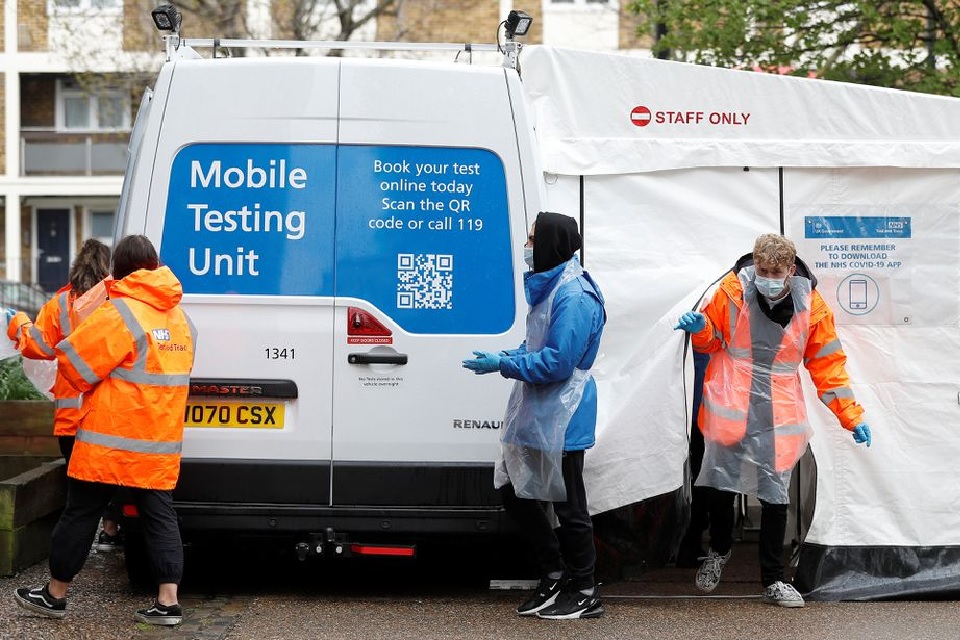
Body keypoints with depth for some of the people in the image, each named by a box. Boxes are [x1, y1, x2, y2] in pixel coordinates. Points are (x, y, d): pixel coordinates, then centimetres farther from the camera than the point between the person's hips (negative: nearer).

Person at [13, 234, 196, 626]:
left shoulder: (120, 314, -15)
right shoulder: (181, 319, 9)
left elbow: (74, 363, -13)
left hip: (110, 442, -6)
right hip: (161, 445, 6)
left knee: (81, 513, 6)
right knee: (159, 516, 7)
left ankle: (54, 595, 16)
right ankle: (168, 603, 1)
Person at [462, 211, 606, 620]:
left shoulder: (574, 297, -20)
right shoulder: (548, 287, 13)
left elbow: (557, 361, -25)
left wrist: (503, 365, -19)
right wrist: (506, 358, 3)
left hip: (560, 420, -11)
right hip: (535, 414, 11)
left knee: (567, 505, 0)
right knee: (514, 492, 15)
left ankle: (585, 594, 12)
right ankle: (555, 576, 26)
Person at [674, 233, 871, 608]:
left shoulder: (811, 305, -5)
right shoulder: (732, 290, -8)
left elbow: (828, 364, 3)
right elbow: (712, 341, 7)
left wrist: (852, 417, 0)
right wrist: (700, 329, -17)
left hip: (778, 415, 0)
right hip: (730, 408, 0)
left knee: (775, 494, 0)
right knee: (723, 485, 8)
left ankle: (773, 580, 10)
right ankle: (718, 552, 35)